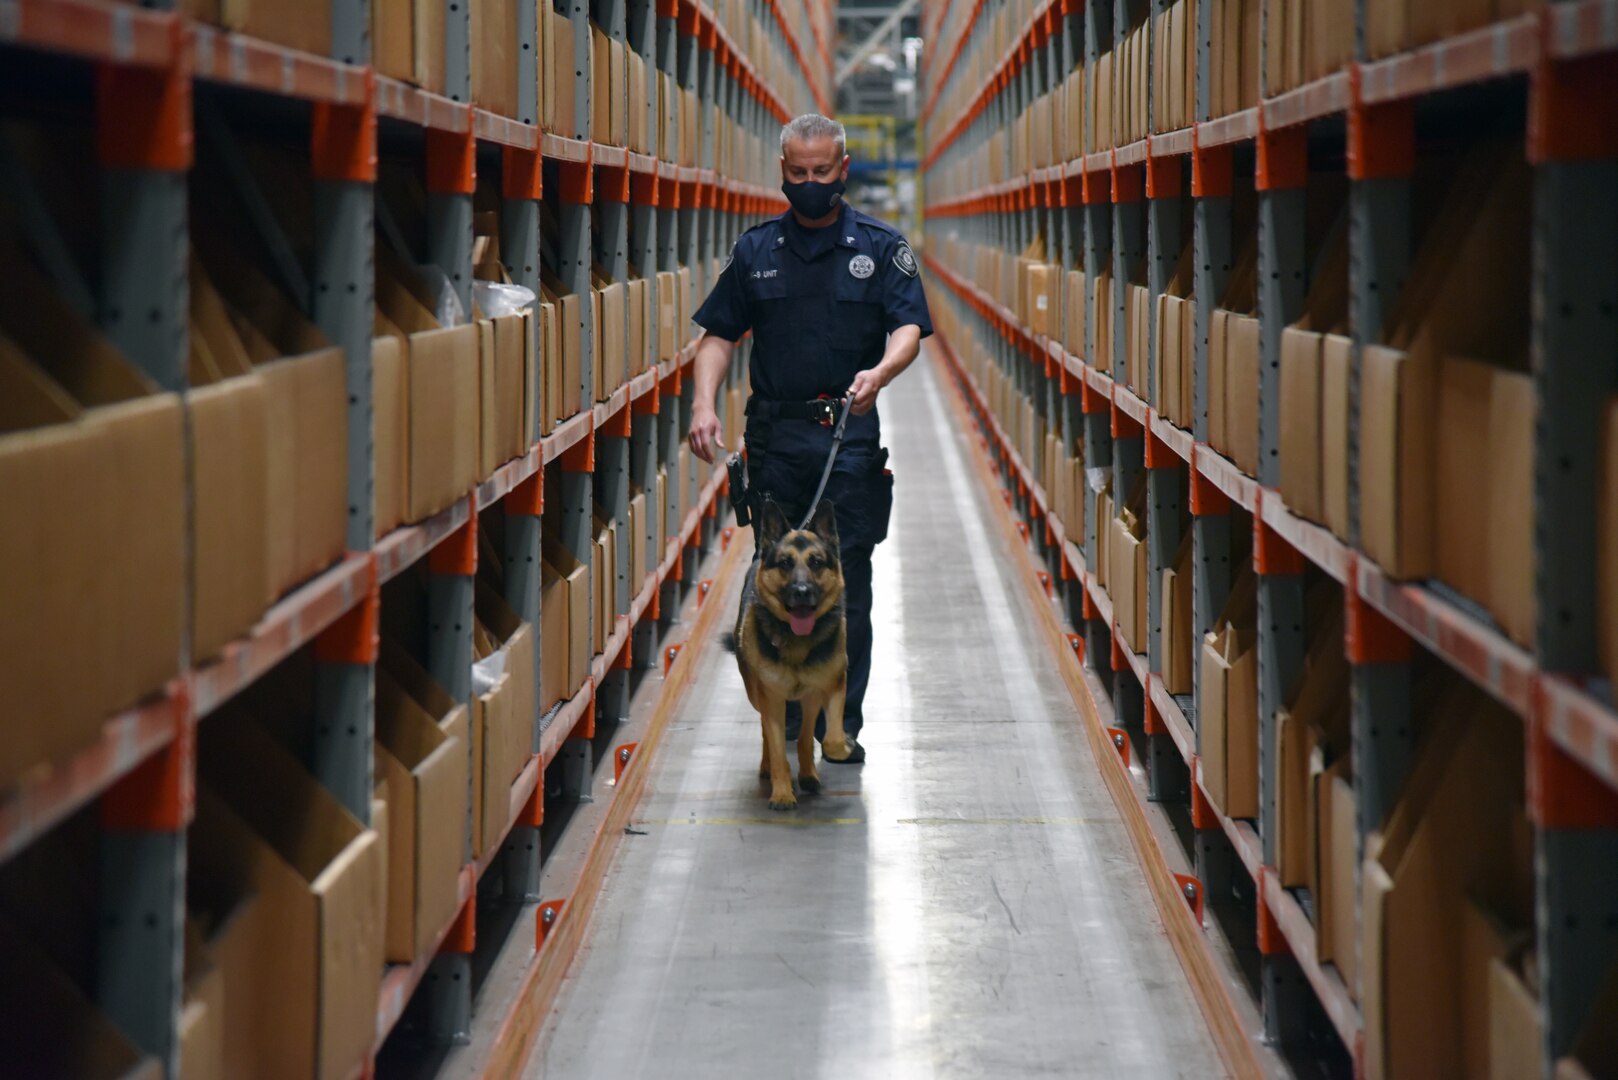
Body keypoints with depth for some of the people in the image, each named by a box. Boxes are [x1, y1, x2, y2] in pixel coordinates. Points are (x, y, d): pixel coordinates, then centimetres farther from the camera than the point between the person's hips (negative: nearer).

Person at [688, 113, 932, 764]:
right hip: (774, 435, 2)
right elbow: (720, 334, 11)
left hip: (850, 435, -2)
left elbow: (909, 327, -4)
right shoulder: (757, 251, 11)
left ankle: (842, 723, 2)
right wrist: (703, 404, -5)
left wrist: (881, 371, -26)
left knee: (846, 582, -3)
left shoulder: (881, 247, 6)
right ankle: (786, 717, 14)